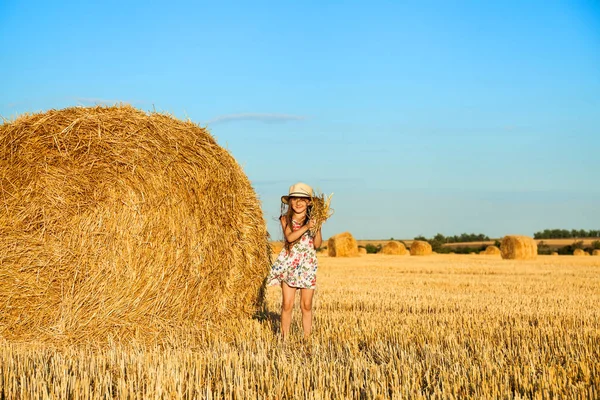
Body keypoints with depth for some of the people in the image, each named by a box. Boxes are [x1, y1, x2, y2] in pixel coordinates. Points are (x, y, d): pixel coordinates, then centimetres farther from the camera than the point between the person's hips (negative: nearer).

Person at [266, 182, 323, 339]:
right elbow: (289, 237, -16)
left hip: (308, 266, 1)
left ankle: (307, 338, 8)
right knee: (287, 304, -3)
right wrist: (306, 227, -25)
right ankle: (284, 338, 3)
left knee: (306, 305, 3)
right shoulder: (285, 219, 2)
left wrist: (318, 227, -15)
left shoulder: (313, 219, 5)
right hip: (289, 265, -1)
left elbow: (317, 244, -3)